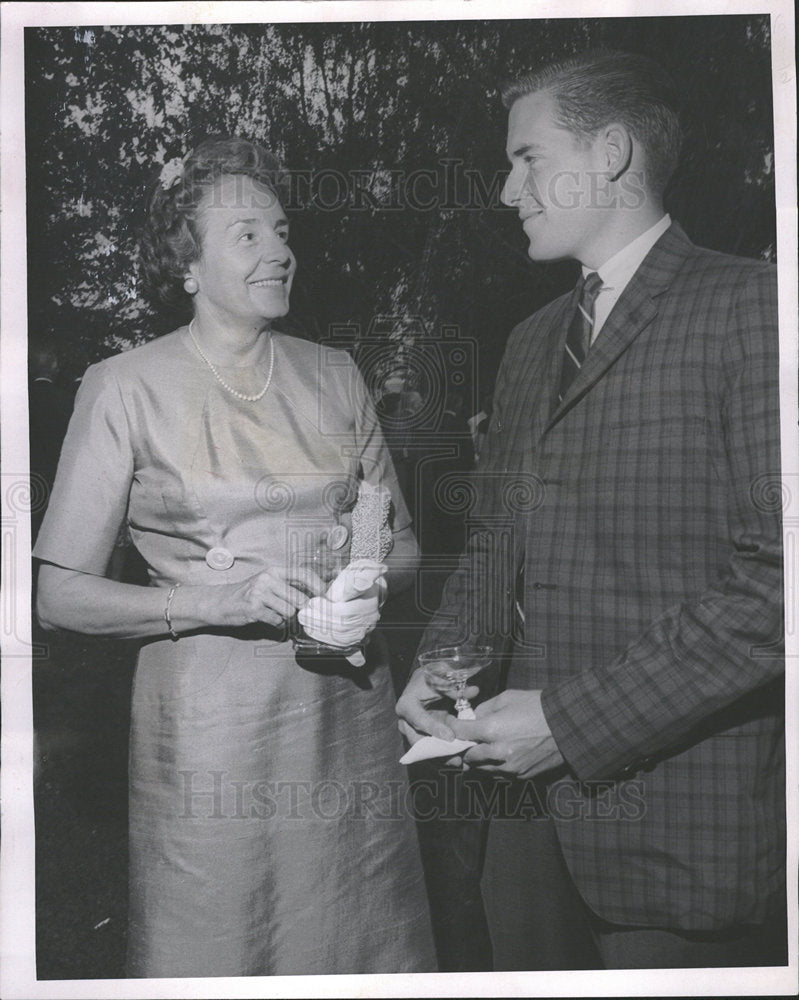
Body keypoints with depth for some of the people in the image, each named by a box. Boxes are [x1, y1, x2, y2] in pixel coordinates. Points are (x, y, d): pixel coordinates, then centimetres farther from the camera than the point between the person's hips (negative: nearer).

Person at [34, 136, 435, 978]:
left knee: (361, 940, 14)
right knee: (218, 948, 9)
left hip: (348, 708, 4)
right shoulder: (128, 388, -6)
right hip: (211, 719, -3)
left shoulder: (333, 376, 6)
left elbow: (403, 545, 13)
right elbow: (60, 594, -8)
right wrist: (223, 599, -19)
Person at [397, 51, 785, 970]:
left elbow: (774, 578, -18)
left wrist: (572, 717, -18)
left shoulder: (750, 308, -10)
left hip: (685, 817, -6)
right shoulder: (533, 341, 14)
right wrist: (440, 664, 1)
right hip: (534, 801, 6)